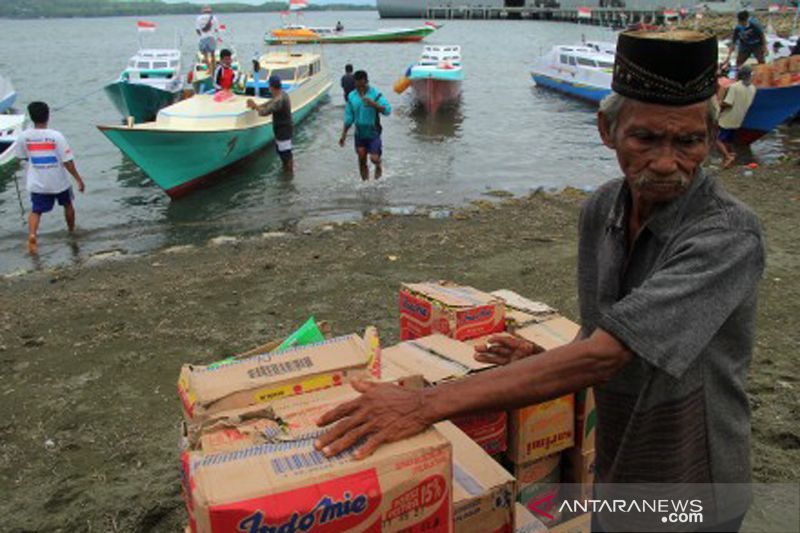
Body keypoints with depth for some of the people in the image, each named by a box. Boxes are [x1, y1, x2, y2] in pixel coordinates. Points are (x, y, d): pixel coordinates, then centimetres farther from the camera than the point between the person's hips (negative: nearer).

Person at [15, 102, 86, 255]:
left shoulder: (23, 136, -8)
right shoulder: (56, 136, -18)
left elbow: (23, 157, 8)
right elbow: (67, 161, -17)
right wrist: (78, 179, -8)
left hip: (37, 183, 2)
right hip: (59, 182, -2)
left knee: (36, 211, 8)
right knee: (67, 205, 23)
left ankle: (32, 234, -18)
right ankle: (72, 230, 42)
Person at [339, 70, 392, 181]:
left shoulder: (375, 94, -14)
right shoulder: (351, 96, -1)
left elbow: (387, 110, -24)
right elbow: (348, 117, 7)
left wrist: (374, 104, -39)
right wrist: (344, 134, 7)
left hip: (373, 132, -3)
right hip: (360, 133, 4)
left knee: (374, 158, -10)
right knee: (361, 158, 7)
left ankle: (378, 166, 27)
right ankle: (365, 180, 27)